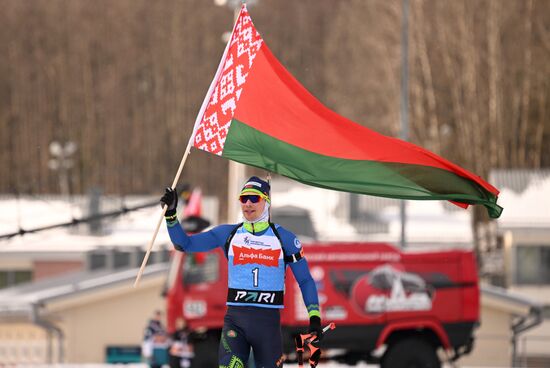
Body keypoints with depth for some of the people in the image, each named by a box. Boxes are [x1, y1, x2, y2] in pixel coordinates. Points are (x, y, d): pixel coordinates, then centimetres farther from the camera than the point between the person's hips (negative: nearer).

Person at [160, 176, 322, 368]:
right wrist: (170, 214, -8)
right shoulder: (228, 234, 8)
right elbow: (185, 243, 7)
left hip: (268, 321, 0)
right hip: (235, 318, 0)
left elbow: (305, 280, 9)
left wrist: (314, 317, 0)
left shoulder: (284, 238, 5)